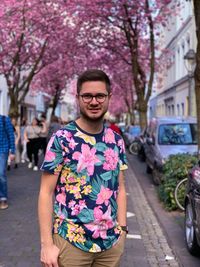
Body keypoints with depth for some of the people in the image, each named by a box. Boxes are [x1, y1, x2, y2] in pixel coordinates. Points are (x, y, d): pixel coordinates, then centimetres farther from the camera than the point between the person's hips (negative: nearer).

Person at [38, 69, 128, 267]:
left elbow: (120, 188, 9)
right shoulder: (61, 139, -10)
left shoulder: (116, 140, 3)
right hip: (70, 242, -4)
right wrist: (47, 244, -13)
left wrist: (122, 228, 4)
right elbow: (46, 192, -10)